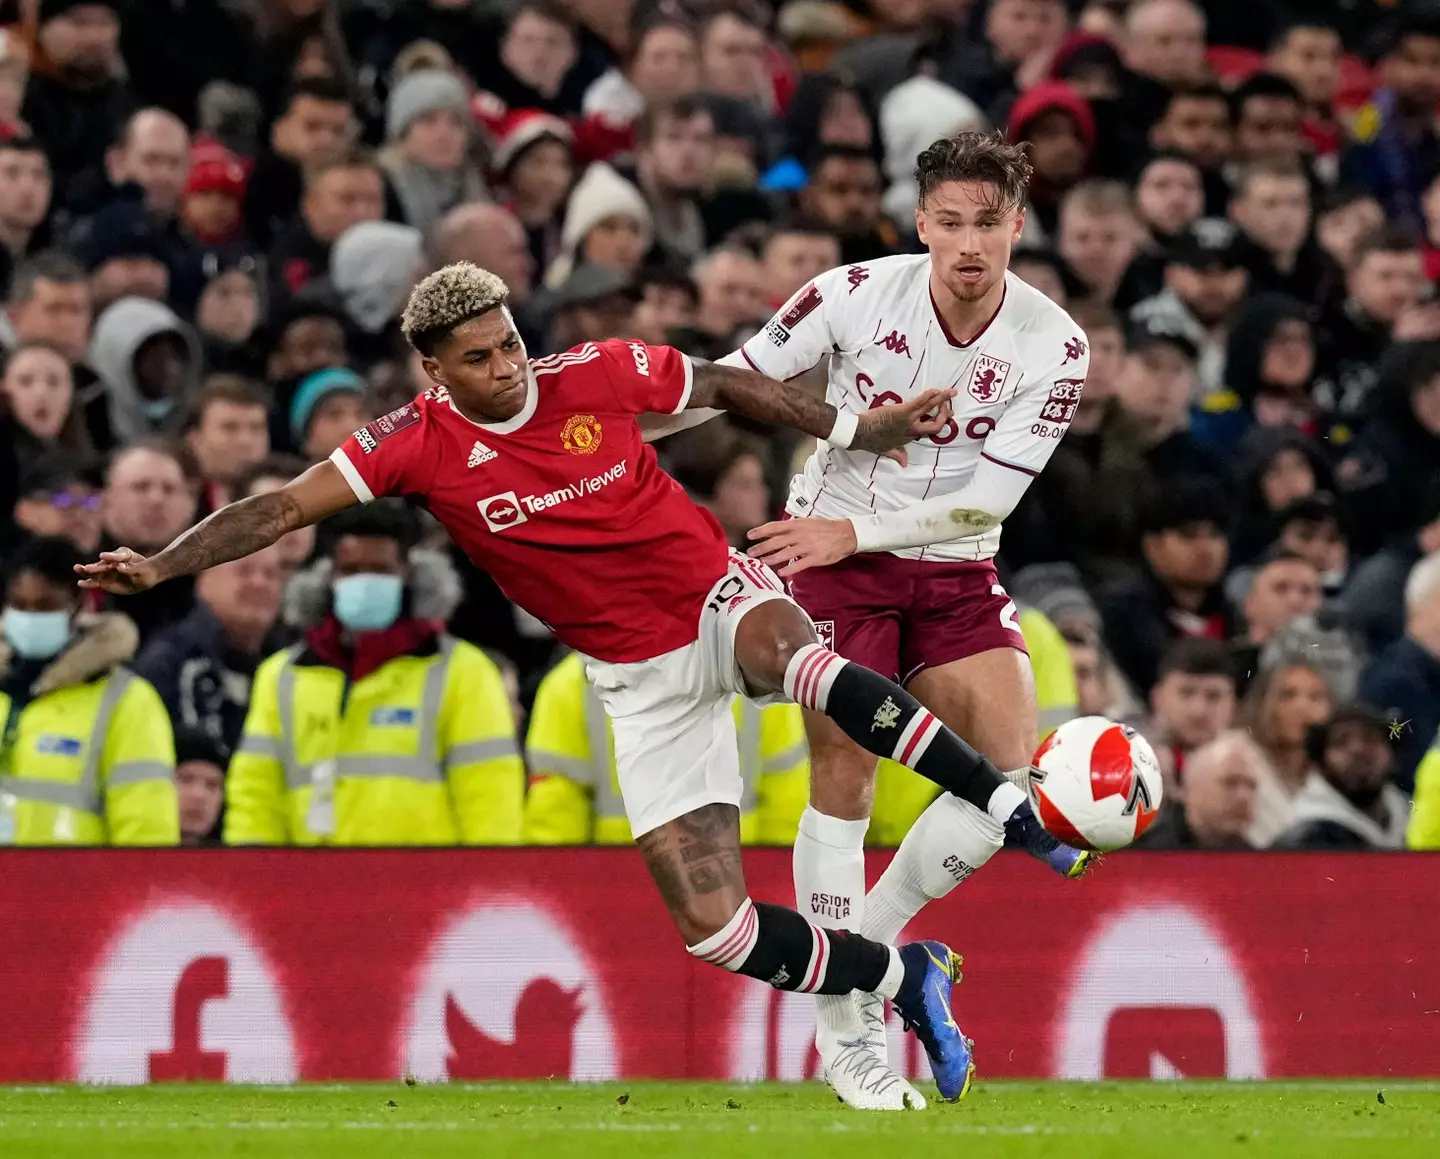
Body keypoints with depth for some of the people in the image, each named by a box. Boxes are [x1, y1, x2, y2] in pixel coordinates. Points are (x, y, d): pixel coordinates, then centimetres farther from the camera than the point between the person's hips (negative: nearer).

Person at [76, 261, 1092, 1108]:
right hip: (640, 680, 2)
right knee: (713, 929, -9)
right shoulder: (420, 444, -11)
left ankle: (1007, 800, -31)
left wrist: (857, 430, 7)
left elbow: (725, 385, 6)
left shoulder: (597, 376, -10)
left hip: (721, 601, -2)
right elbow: (282, 509, -11)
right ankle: (909, 979, 13)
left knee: (788, 654, -42)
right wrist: (160, 567, -21)